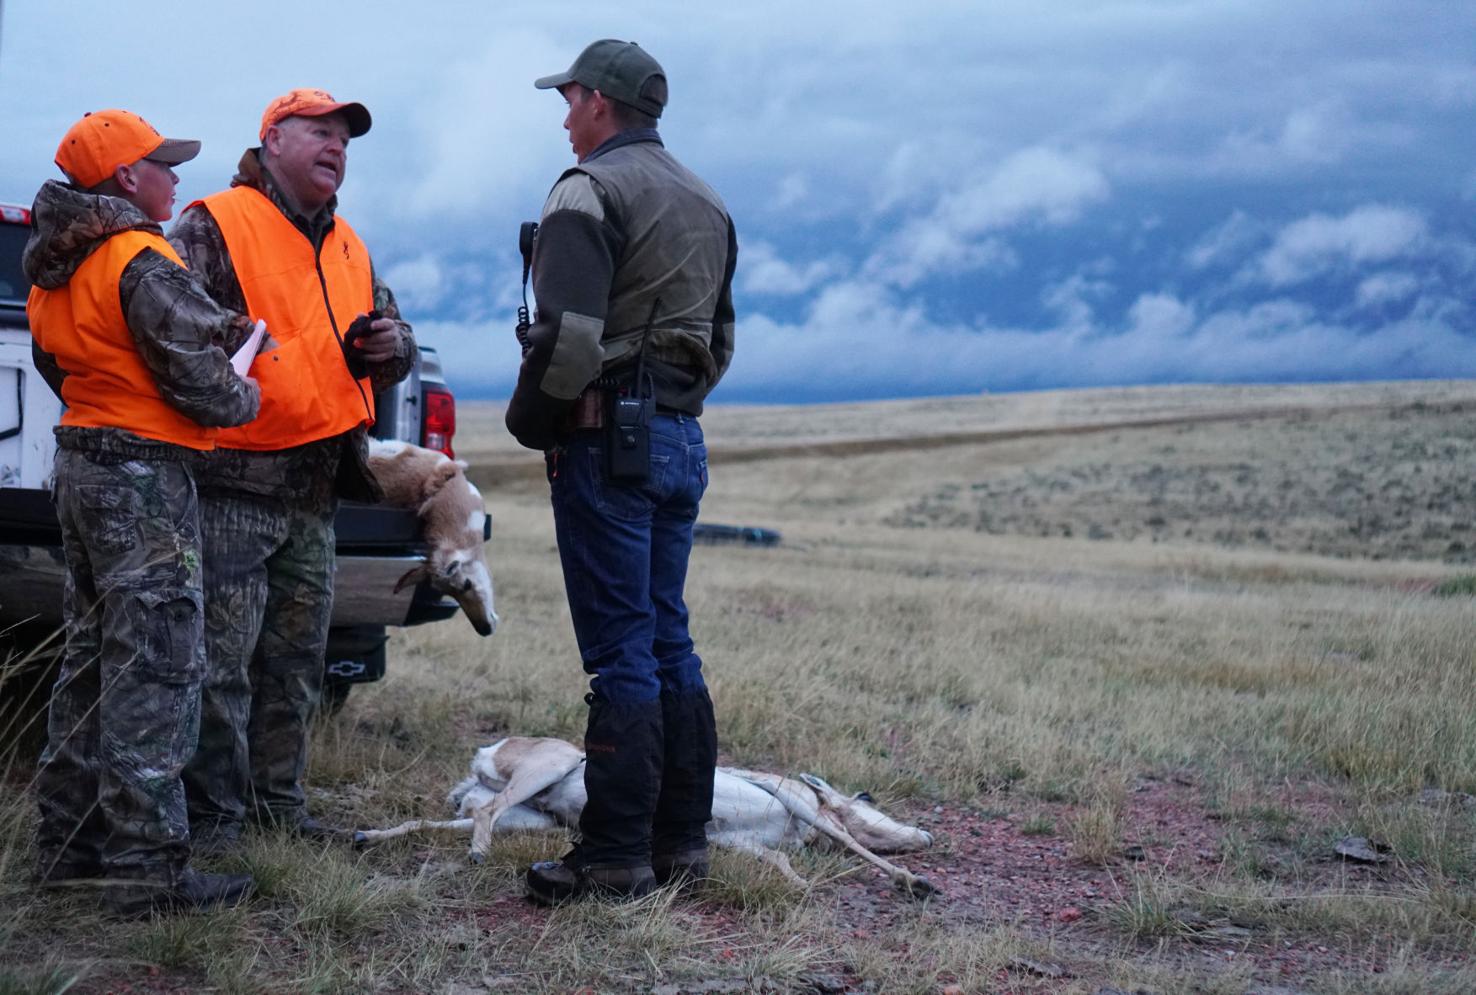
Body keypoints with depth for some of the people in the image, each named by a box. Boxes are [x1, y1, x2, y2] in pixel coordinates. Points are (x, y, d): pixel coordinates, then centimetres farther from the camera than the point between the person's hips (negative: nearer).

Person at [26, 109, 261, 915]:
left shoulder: (55, 271, 13)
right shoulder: (143, 263, -16)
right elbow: (196, 382, -18)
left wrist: (214, 329, 11)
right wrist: (245, 399, 5)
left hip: (79, 465, 10)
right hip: (142, 481, -10)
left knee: (93, 660, 18)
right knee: (154, 673, -7)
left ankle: (70, 841, 25)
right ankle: (147, 869, -5)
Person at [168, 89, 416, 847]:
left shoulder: (347, 247, 19)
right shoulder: (214, 226, -5)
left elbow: (390, 328, 26)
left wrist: (393, 343, 5)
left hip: (315, 490, 8)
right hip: (234, 480, -8)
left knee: (295, 661, 14)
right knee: (221, 659, -6)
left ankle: (277, 803, 25)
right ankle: (211, 819, 2)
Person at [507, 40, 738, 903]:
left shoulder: (591, 191, -10)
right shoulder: (707, 203, 18)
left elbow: (568, 335, -20)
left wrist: (531, 422, -6)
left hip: (608, 440, -8)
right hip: (682, 441, 8)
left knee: (620, 652, -6)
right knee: (669, 644, 12)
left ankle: (615, 857, -2)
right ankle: (682, 841, 16)